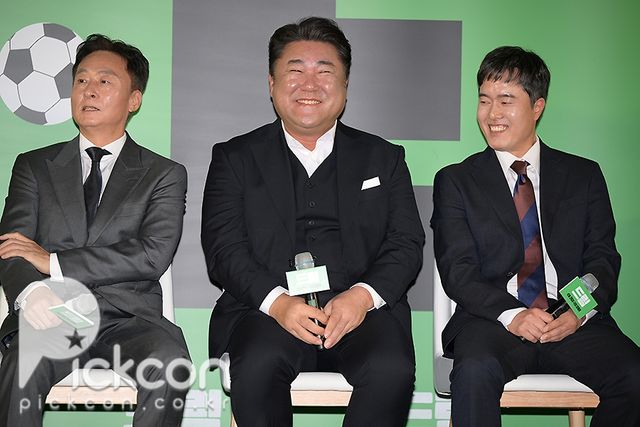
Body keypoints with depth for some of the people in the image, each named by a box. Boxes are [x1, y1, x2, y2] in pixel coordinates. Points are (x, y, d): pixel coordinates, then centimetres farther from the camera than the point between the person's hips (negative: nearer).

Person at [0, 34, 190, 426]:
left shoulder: (164, 174, 13)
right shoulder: (34, 166, 19)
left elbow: (154, 254, -4)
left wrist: (53, 261, -8)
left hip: (127, 318, 0)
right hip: (51, 317, 1)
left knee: (170, 363, -33)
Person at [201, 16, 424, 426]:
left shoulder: (384, 158, 18)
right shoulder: (235, 158, 14)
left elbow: (407, 244, 9)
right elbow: (223, 247, 2)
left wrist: (363, 295, -12)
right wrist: (277, 300, -16)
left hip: (360, 309, 1)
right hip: (266, 309, -1)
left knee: (392, 369, -29)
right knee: (257, 364, -33)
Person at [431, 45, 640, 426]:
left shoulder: (584, 175, 16)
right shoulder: (455, 181, 11)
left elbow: (603, 257, 8)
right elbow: (458, 269, 1)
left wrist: (580, 313, -13)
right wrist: (510, 315, -17)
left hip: (574, 322, 2)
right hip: (493, 319, -2)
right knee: (475, 370, -36)